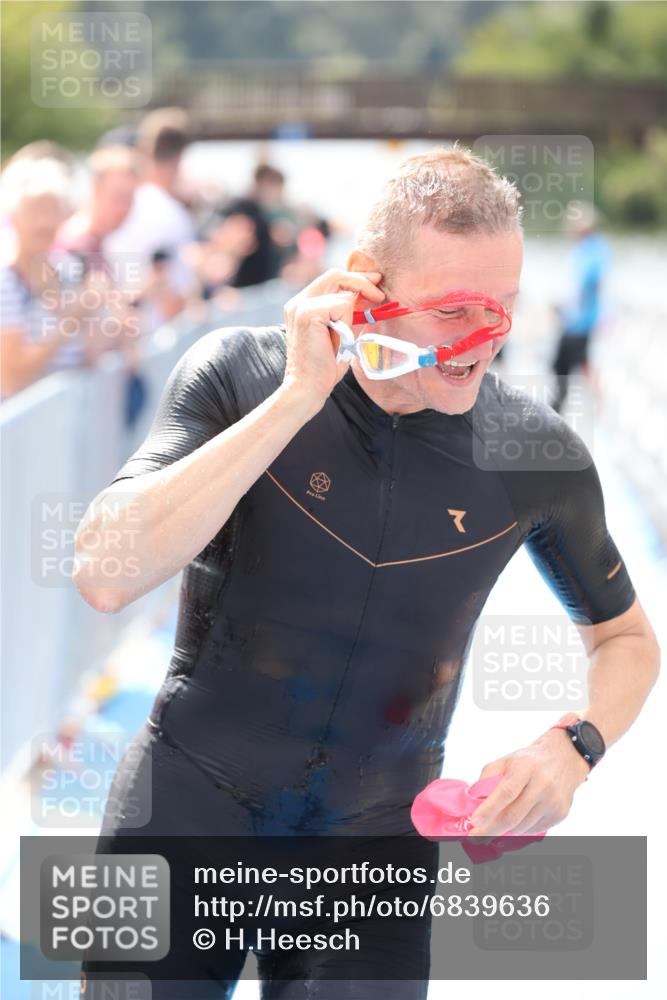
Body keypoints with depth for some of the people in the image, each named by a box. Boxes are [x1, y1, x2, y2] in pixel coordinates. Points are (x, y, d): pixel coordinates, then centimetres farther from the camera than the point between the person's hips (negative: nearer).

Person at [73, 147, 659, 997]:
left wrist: (572, 748, -14)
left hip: (373, 833, 1)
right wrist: (299, 396, -28)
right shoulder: (238, 374, -12)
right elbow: (103, 577, -26)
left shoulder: (534, 452, -8)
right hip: (192, 800, -1)